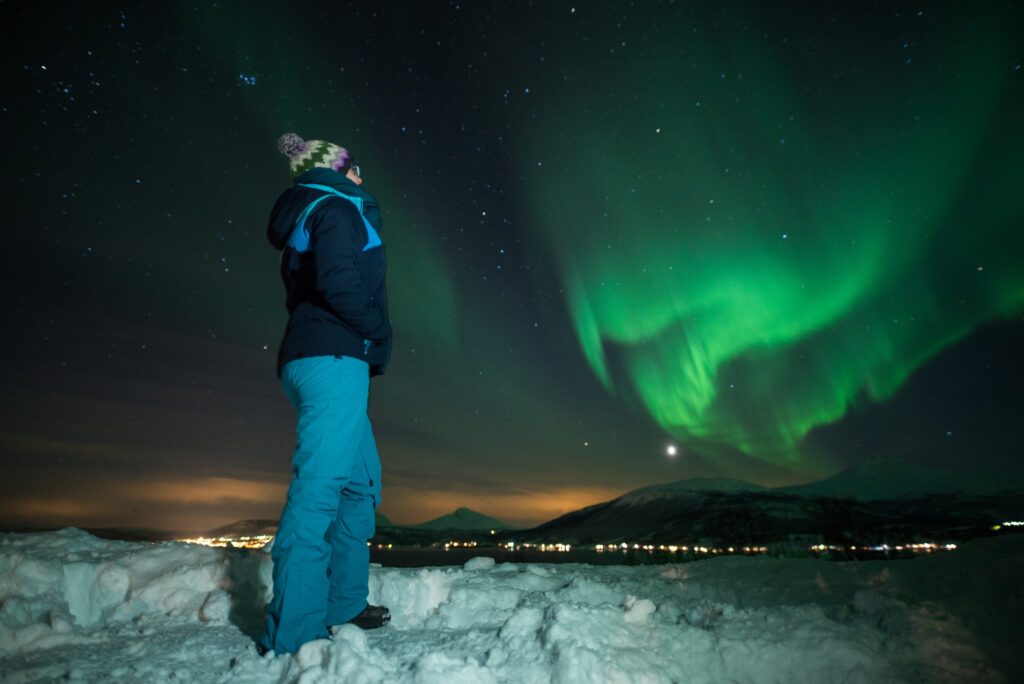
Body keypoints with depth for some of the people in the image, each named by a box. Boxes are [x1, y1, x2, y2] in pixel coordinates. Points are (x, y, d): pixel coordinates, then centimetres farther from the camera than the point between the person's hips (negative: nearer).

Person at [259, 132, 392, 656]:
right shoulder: (338, 207, -2)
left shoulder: (307, 219, 28)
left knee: (361, 482, 14)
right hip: (334, 360, -10)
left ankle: (343, 605, 22)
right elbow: (338, 281, -20)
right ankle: (293, 634, -8)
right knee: (319, 486, -12)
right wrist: (380, 332, -6)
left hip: (314, 361, 10)